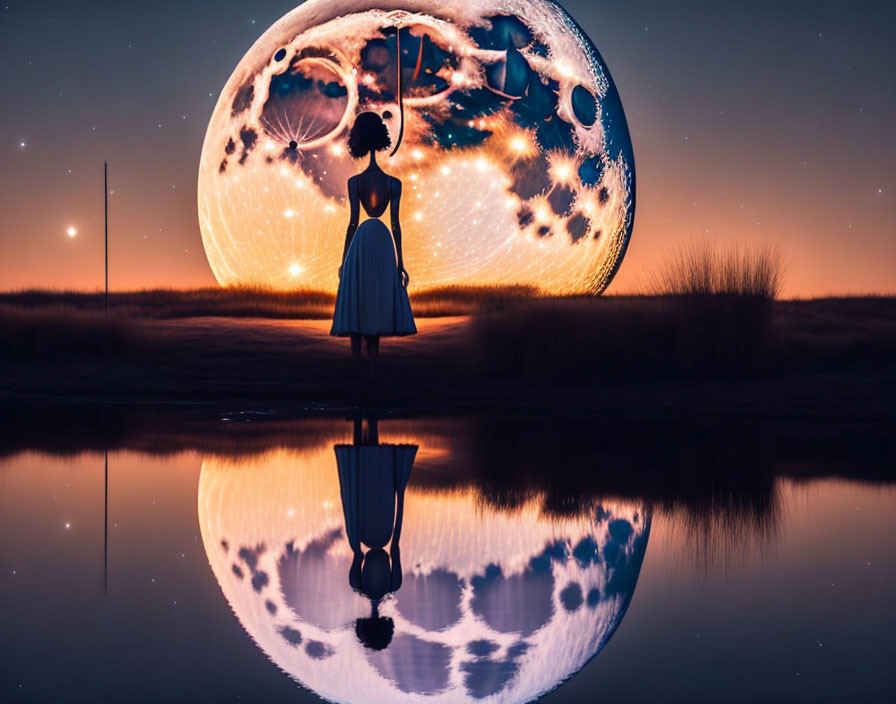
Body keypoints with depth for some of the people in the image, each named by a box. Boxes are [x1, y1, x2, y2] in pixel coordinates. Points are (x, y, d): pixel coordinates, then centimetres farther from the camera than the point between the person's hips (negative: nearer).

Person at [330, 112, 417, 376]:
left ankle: (357, 365, 3)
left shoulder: (355, 182, -5)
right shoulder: (394, 183, -2)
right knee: (377, 304, 8)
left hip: (361, 243, -1)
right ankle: (373, 367, 7)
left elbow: (353, 222, -5)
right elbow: (396, 224, -3)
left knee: (356, 302, 6)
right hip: (384, 243, 1)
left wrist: (344, 259, 1)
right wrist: (400, 262, 1)